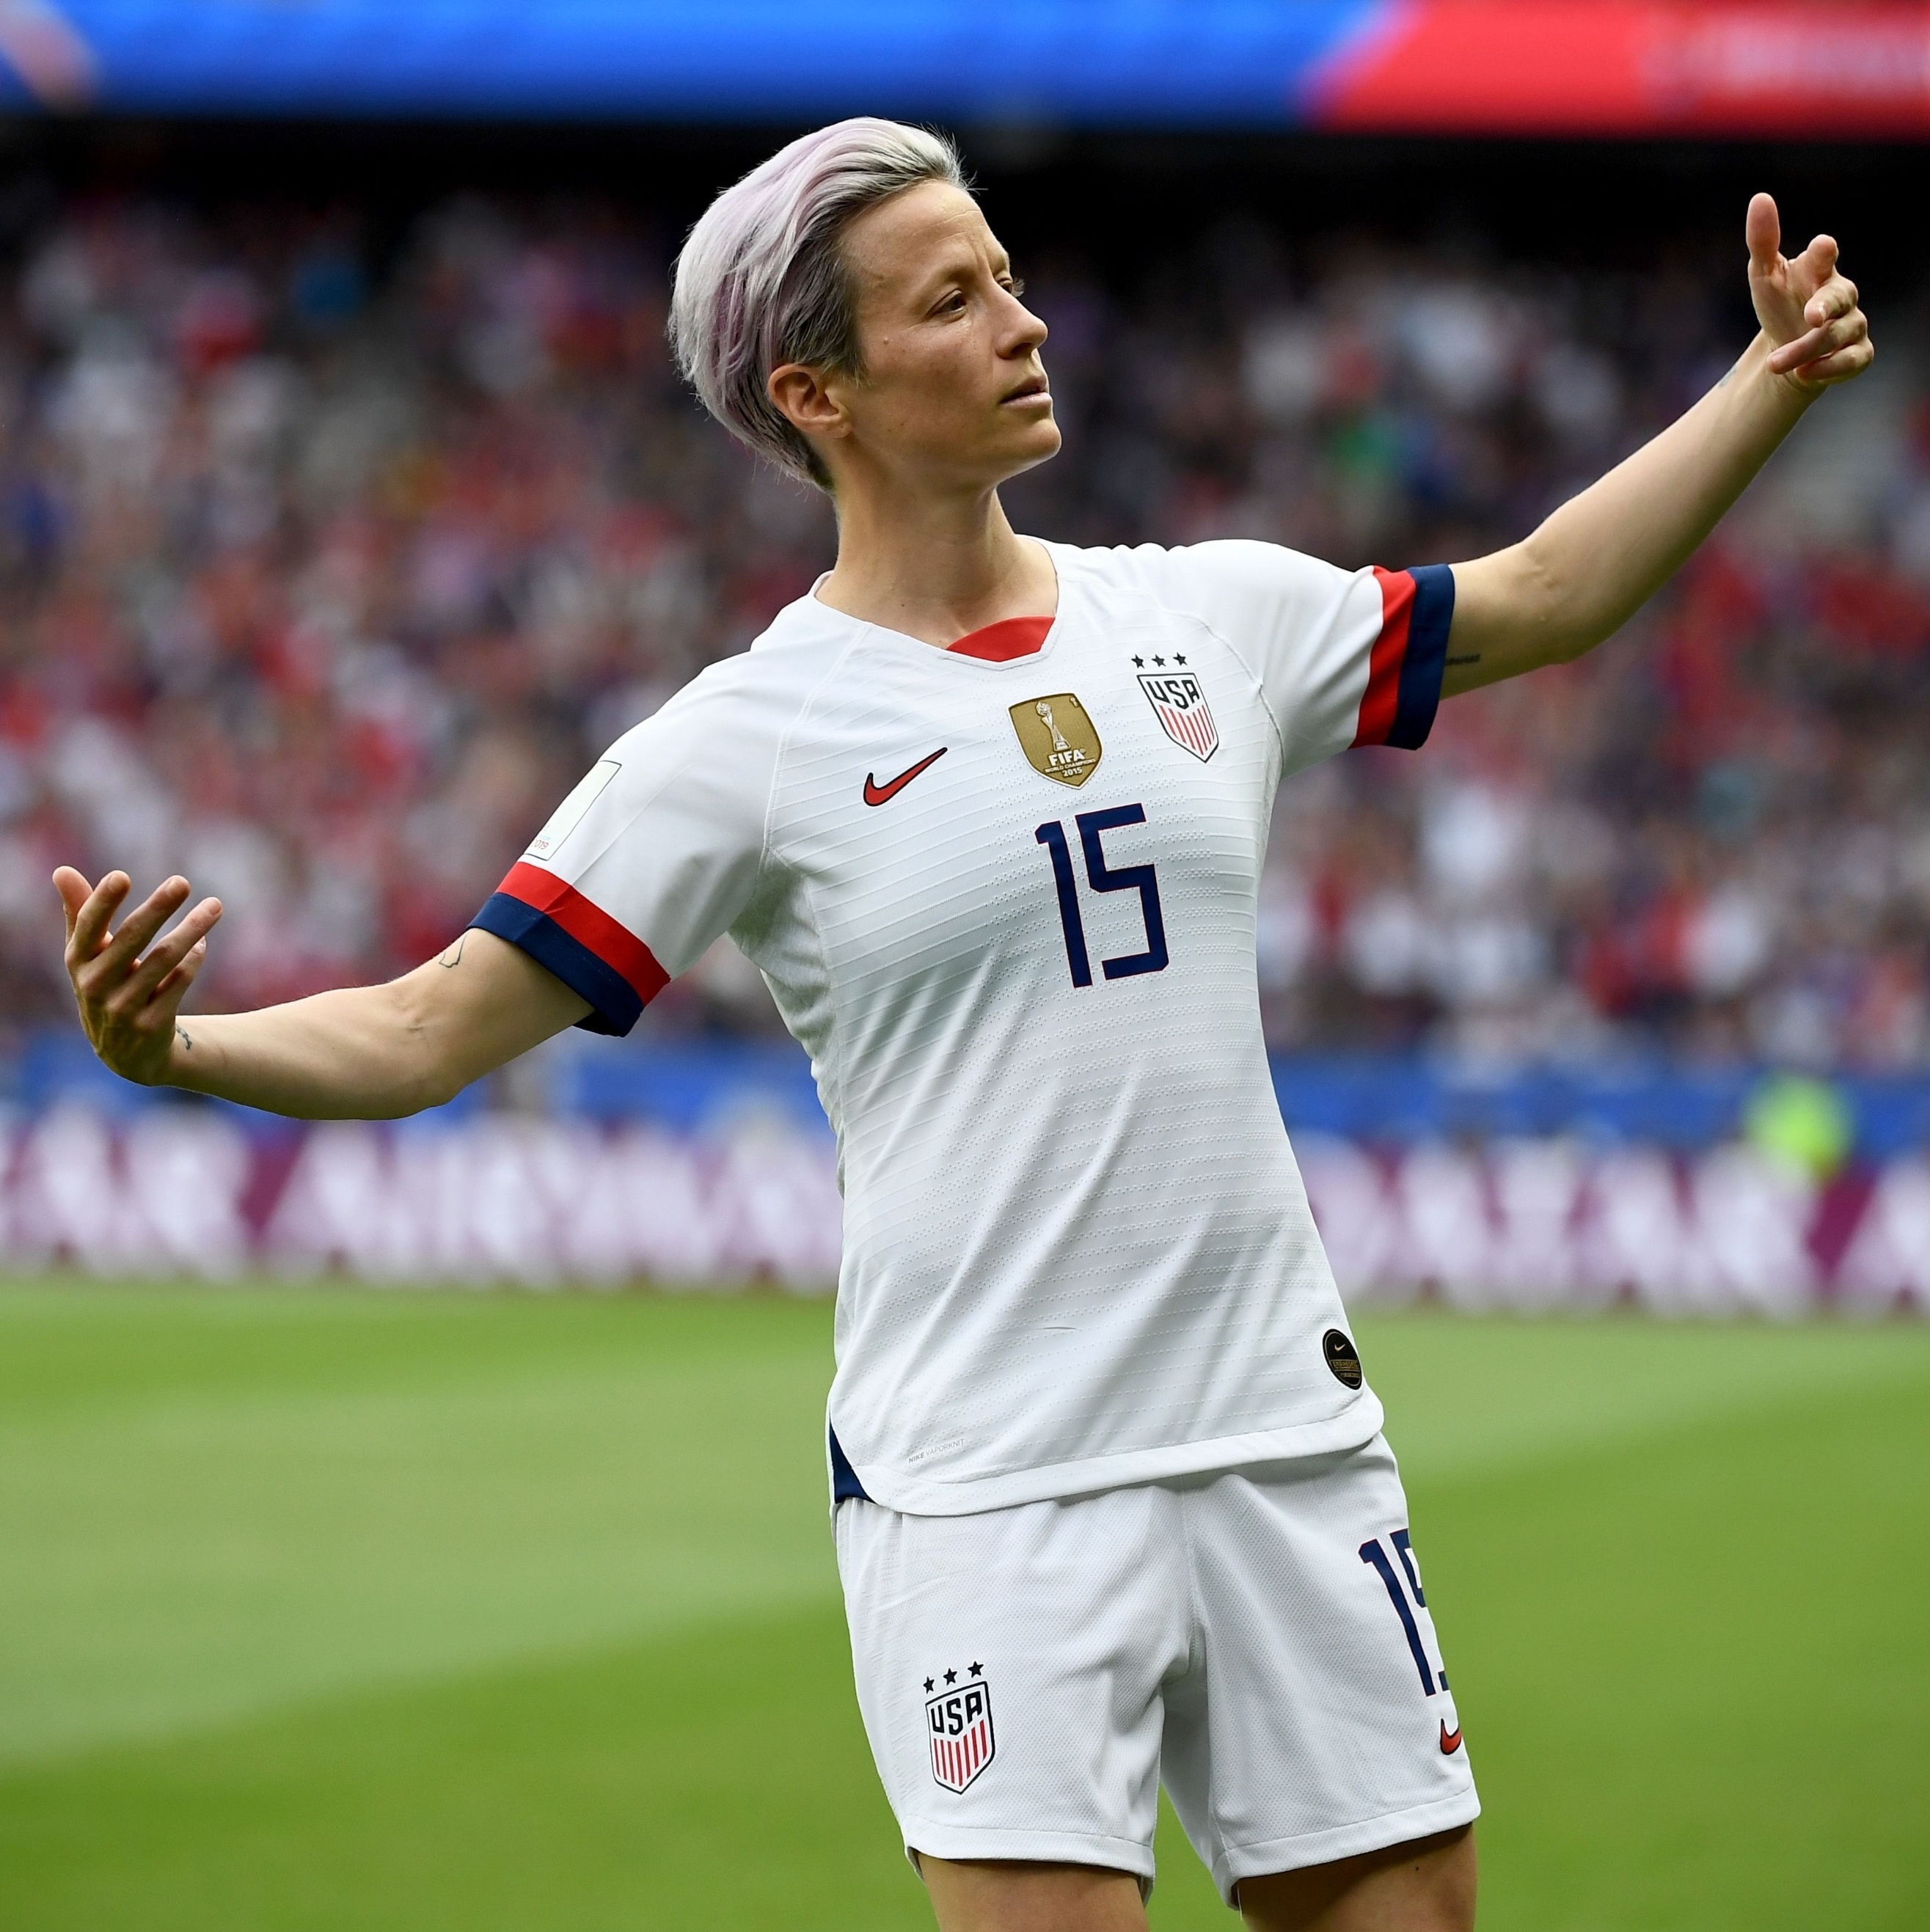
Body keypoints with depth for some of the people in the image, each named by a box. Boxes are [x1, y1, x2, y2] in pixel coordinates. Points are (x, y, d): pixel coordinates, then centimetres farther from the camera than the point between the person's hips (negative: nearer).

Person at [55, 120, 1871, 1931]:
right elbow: (427, 1032, -8)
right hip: (983, 1493, -5)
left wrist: (1771, 381, 19)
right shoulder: (749, 739, -5)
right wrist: (172, 1045, -25)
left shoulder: (1212, 617, 8)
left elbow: (1534, 602, 23)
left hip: (1289, 1445, 5)